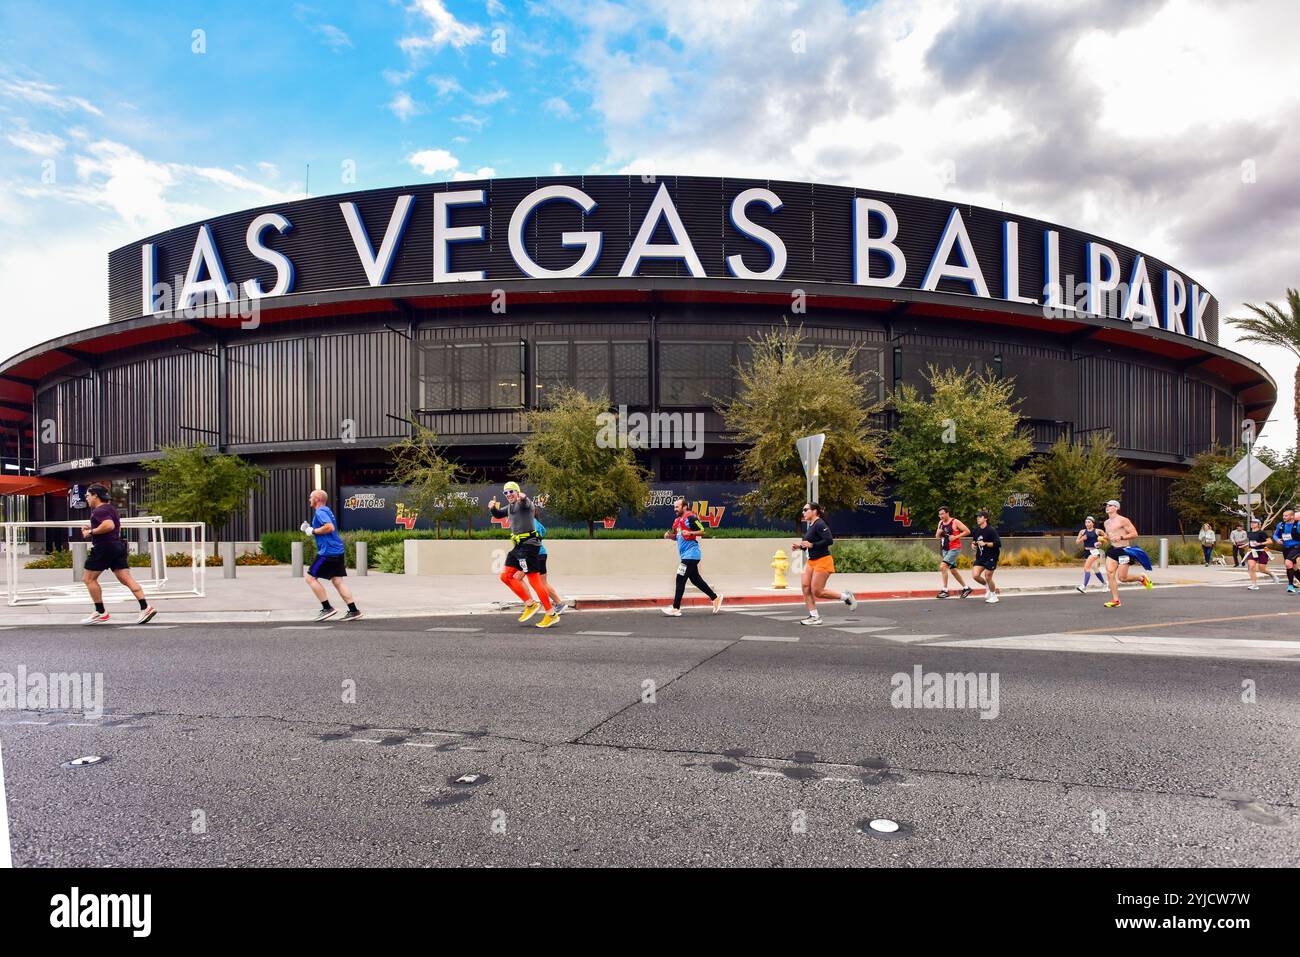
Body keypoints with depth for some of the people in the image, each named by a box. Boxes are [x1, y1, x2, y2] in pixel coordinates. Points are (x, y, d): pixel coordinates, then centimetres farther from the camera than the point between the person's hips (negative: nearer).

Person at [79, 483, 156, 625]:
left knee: (89, 579, 5)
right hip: (117, 545, 9)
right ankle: (145, 607, -10)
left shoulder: (100, 510, -12)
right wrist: (91, 528, 23)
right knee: (126, 578, 1)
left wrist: (91, 532, -17)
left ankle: (100, 613, 7)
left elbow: (109, 525, -29)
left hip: (104, 548, -9)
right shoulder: (110, 508, 20)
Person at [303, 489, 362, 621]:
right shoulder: (326, 510, 20)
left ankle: (328, 608, -1)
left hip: (328, 552, -9)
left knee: (310, 577, 0)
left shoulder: (320, 512, -11)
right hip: (337, 551, 9)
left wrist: (313, 531, -13)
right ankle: (353, 611, 3)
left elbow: (329, 527, -26)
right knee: (337, 581, 7)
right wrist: (308, 529, 17)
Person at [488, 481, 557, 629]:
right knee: (505, 576, 8)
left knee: (534, 581, -10)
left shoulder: (523, 503, -8)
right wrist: (492, 508, 8)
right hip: (518, 546, 10)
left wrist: (523, 498, -57)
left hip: (529, 544, -10)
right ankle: (530, 604, 12)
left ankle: (551, 614, -4)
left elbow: (527, 504, -32)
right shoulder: (510, 506, 21)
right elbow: (498, 514, 33)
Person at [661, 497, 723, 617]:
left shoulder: (691, 517, -12)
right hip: (685, 555, 9)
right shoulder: (677, 520, 15)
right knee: (696, 580, 15)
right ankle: (715, 598, 27)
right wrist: (669, 535, 6)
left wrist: (689, 533, -25)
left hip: (690, 554, -9)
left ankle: (676, 609, -6)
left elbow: (703, 531, -14)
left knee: (680, 580, -10)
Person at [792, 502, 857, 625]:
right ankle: (814, 616, 7)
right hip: (811, 561, 9)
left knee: (817, 591, -7)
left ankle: (845, 596, 11)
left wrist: (811, 545, -25)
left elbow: (829, 540, -26)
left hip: (822, 561, -9)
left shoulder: (820, 524, -16)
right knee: (806, 587, 0)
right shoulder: (811, 526, 13)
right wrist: (800, 546, 7)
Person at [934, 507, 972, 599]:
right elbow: (937, 537, 15)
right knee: (953, 570, 14)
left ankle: (945, 590, -13)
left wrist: (956, 537, -18)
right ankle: (965, 588, 29)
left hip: (954, 549, -8)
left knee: (943, 566, -19)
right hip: (945, 549, 8)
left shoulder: (955, 522, -11)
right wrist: (939, 532, -7)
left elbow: (967, 531, -12)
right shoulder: (941, 523, 9)